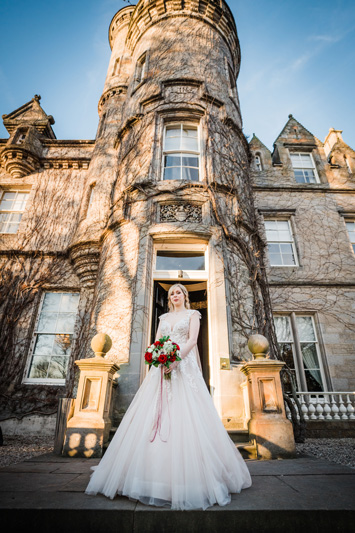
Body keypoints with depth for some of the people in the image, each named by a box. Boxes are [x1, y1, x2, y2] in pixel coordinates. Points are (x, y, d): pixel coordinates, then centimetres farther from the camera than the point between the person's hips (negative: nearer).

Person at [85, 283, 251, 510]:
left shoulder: (193, 314, 8)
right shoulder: (164, 317, 21)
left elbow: (193, 340, -6)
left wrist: (176, 359, -19)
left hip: (185, 367, -4)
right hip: (163, 367, 4)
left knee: (186, 417, -9)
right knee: (154, 415, -1)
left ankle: (187, 478, 2)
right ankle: (153, 474, 9)